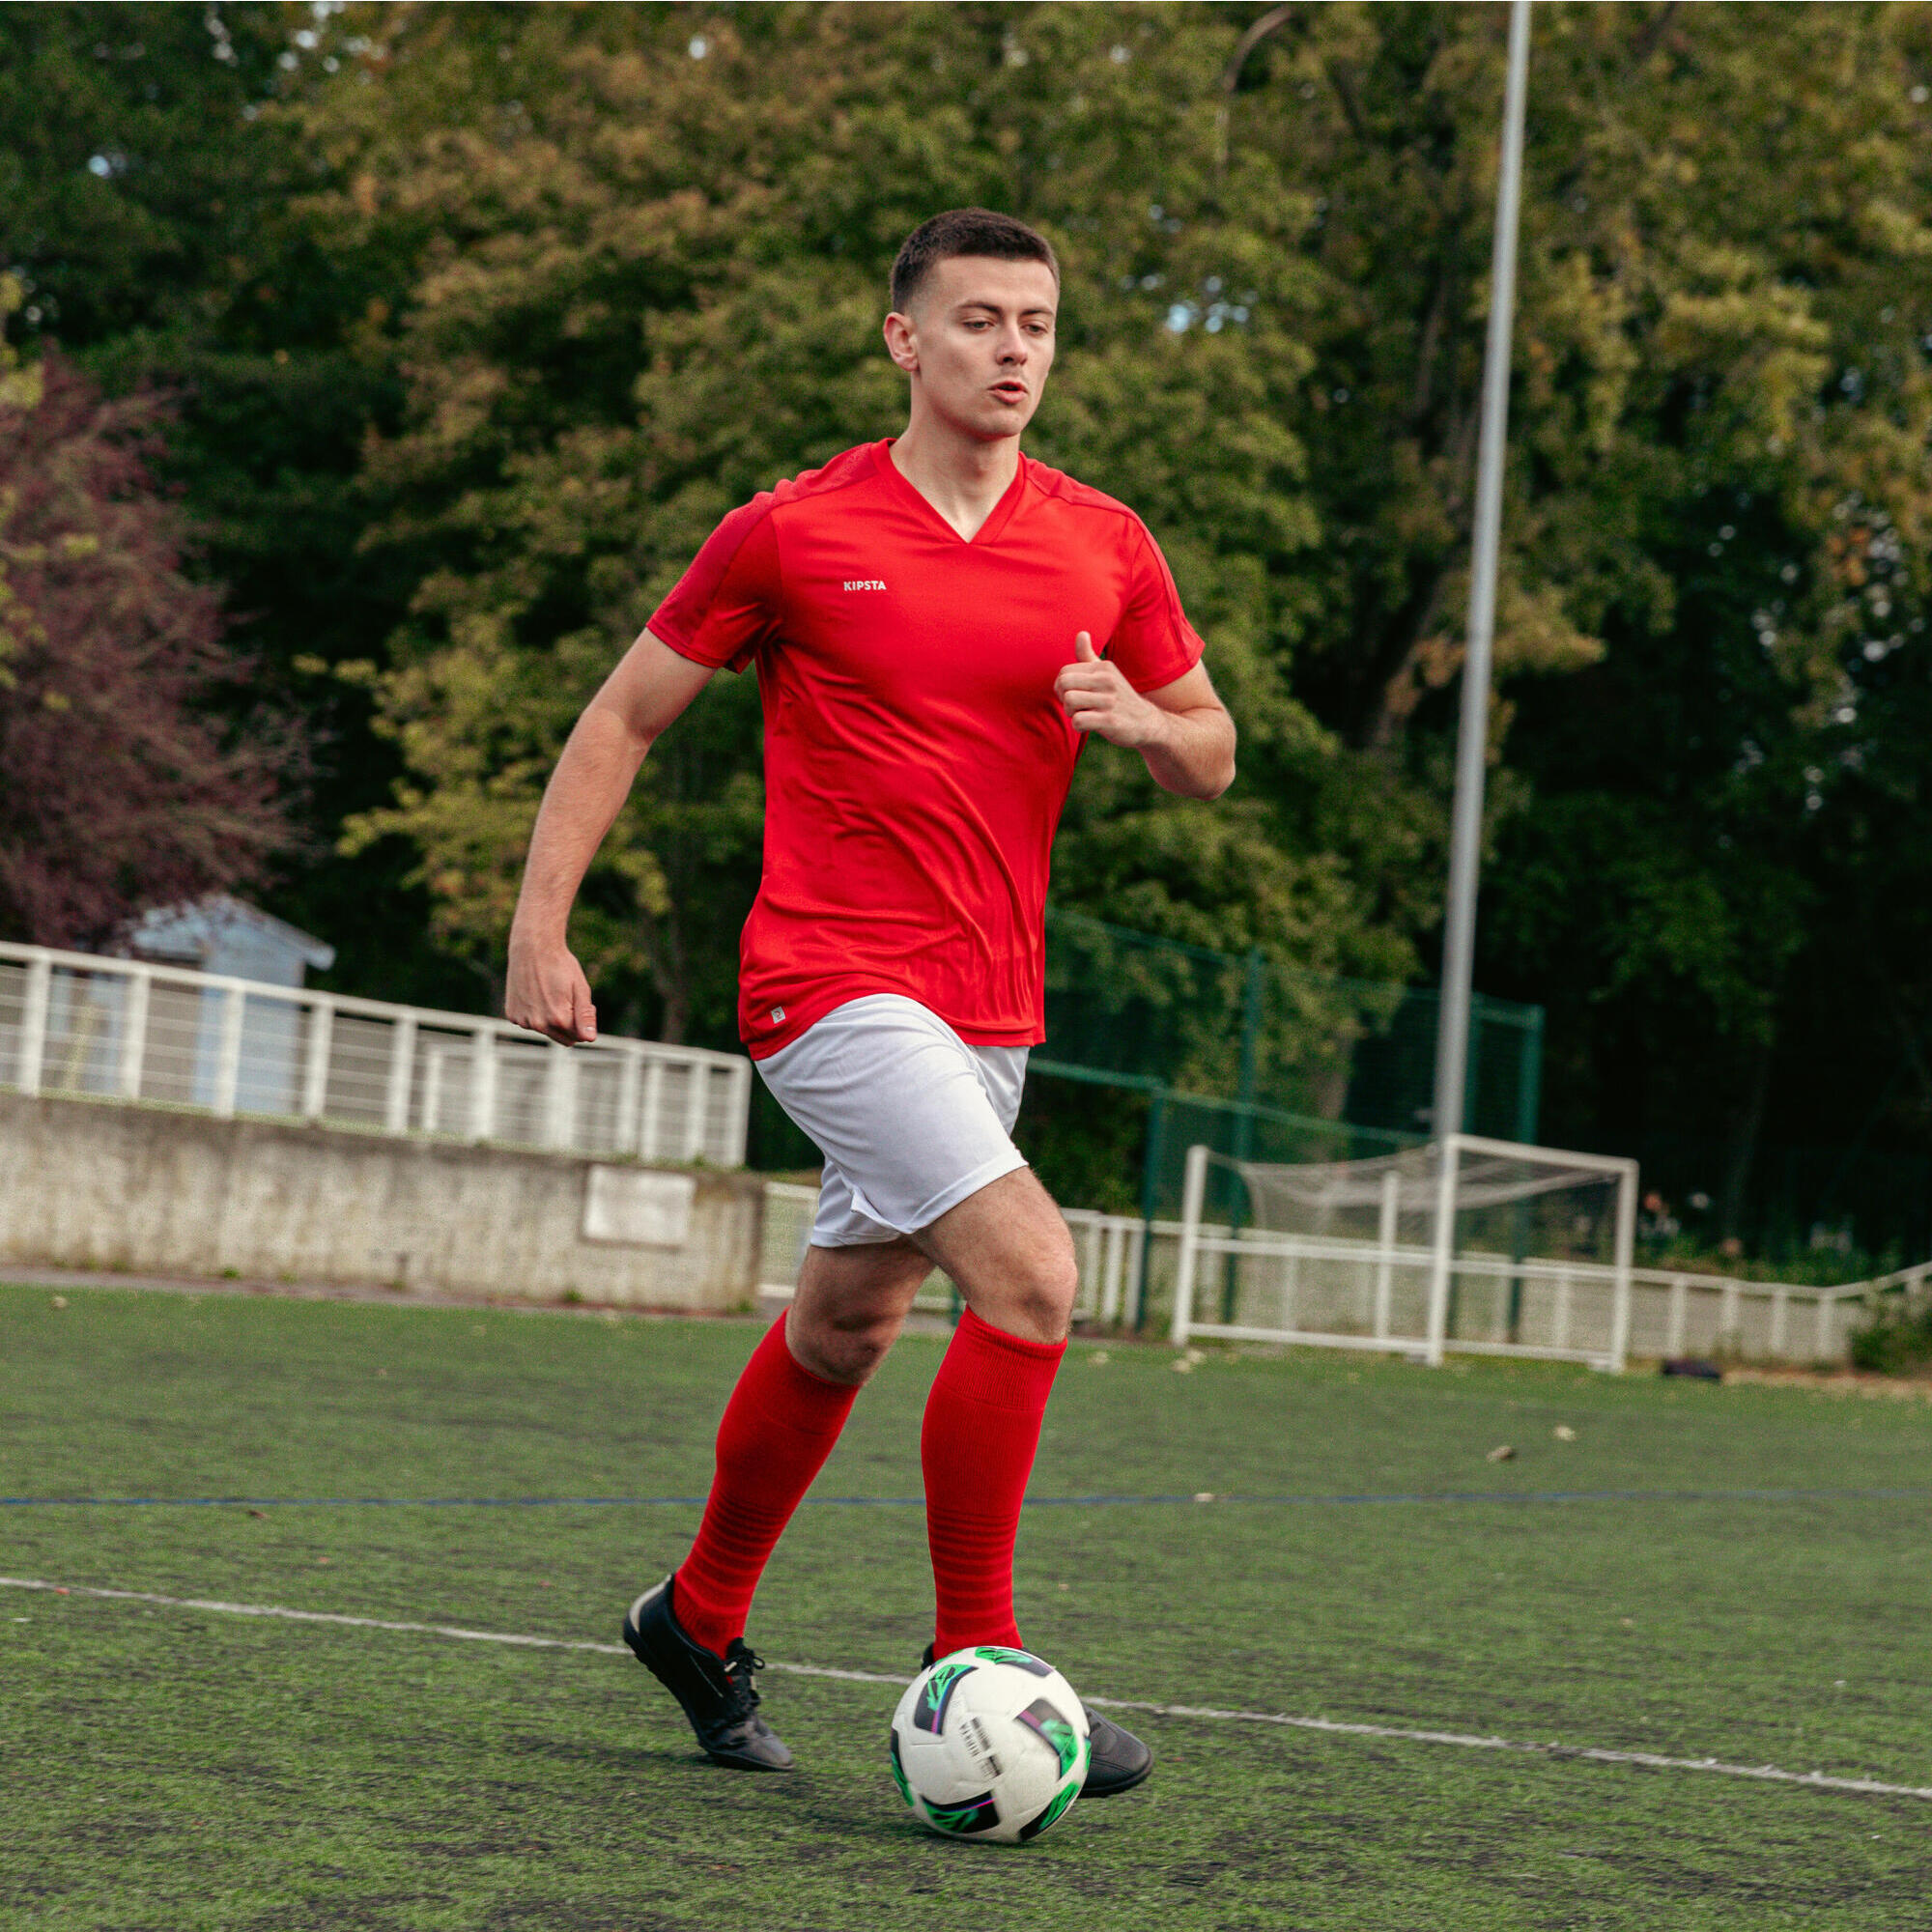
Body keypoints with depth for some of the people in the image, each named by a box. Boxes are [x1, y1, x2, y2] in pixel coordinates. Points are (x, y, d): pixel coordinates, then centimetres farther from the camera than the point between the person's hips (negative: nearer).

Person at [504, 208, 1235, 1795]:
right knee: (1032, 1272, -21)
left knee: (847, 1325, 18)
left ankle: (702, 1619, 38)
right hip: (834, 979, -6)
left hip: (988, 1005, 6)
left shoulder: (1104, 547, 5)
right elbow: (623, 720, 2)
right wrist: (540, 927, -4)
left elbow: (1213, 758, 14)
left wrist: (1141, 721, -9)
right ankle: (976, 1661, -10)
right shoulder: (792, 534, -6)